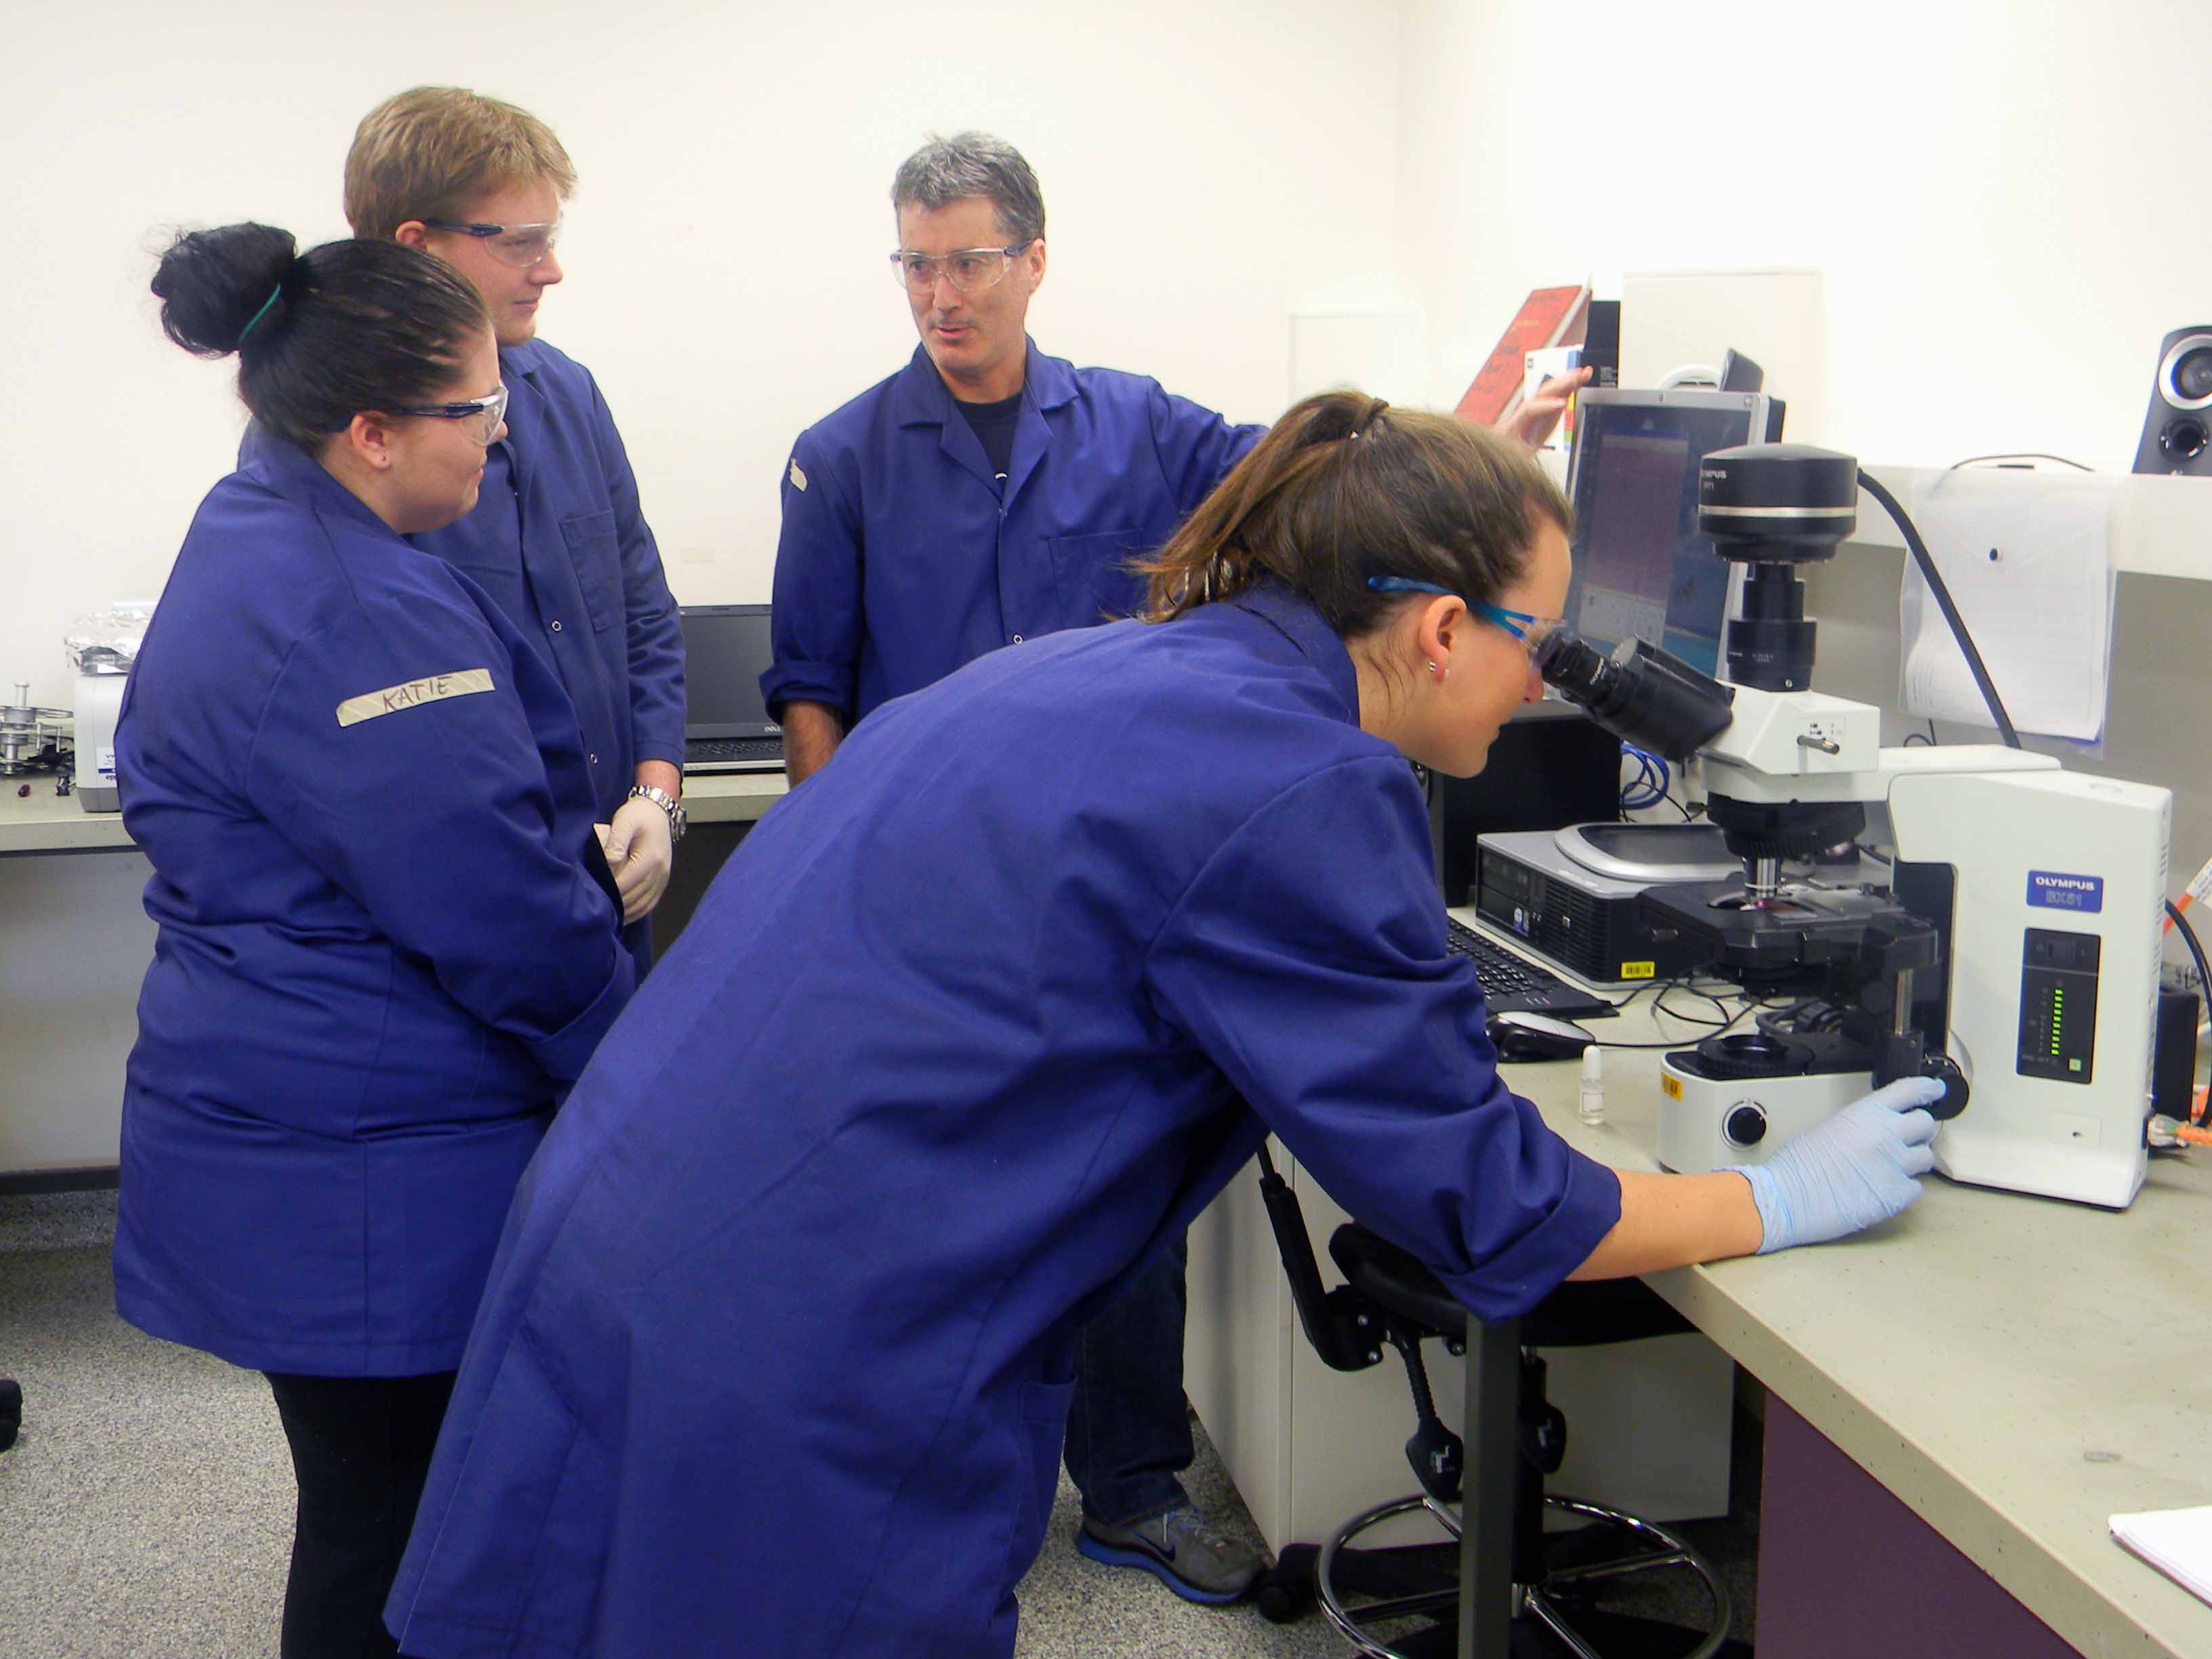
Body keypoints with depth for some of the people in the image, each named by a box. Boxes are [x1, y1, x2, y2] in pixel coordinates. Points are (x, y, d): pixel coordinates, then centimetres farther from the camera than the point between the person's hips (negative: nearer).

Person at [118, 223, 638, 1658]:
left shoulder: (256, 538, 10)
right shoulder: (357, 620, -25)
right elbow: (506, 919, -23)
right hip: (371, 1177, -10)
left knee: (375, 1494, 21)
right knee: (387, 1535, 5)